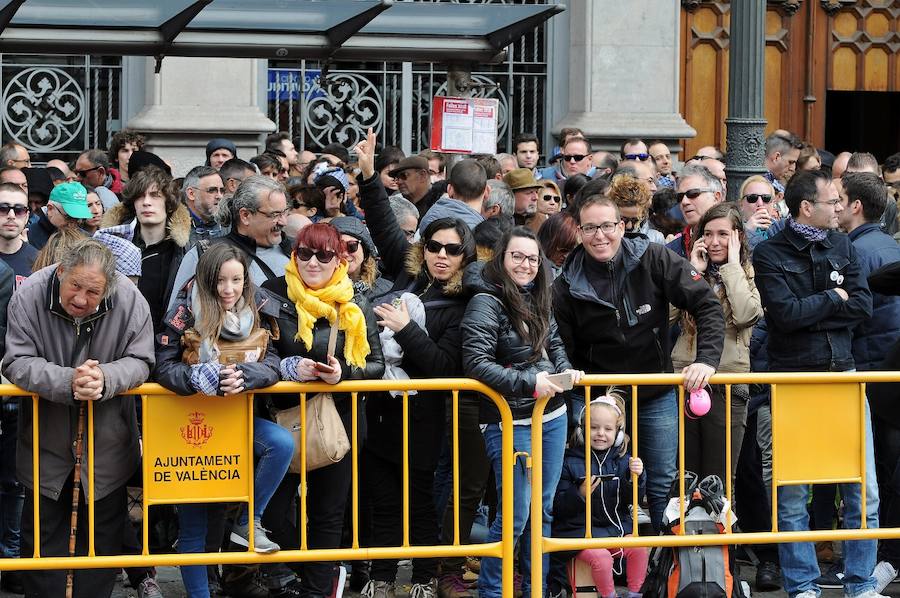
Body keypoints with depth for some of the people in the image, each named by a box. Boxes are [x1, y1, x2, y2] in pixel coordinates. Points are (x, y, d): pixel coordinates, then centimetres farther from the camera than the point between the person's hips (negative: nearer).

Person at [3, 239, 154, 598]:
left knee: (104, 532, 12)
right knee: (42, 531, 10)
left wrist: (105, 378, -34)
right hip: (46, 440, -1)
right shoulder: (29, 297, -20)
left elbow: (140, 362, -12)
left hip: (107, 443, 1)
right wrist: (67, 381, -37)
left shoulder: (130, 302, -18)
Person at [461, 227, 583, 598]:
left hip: (552, 417, 8)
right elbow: (475, 362, -21)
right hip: (511, 423, -8)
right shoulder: (486, 303, -13)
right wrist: (528, 382, -24)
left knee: (543, 509, 14)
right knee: (514, 515, -5)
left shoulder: (537, 300, 10)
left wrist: (565, 370, 1)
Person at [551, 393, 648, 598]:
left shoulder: (622, 460, 7)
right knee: (600, 556, -28)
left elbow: (633, 500, 3)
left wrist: (636, 478, -15)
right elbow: (558, 506, -7)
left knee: (640, 549, -19)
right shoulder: (570, 462, -5)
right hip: (580, 529, -4)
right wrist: (580, 494, -24)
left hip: (617, 526, 4)